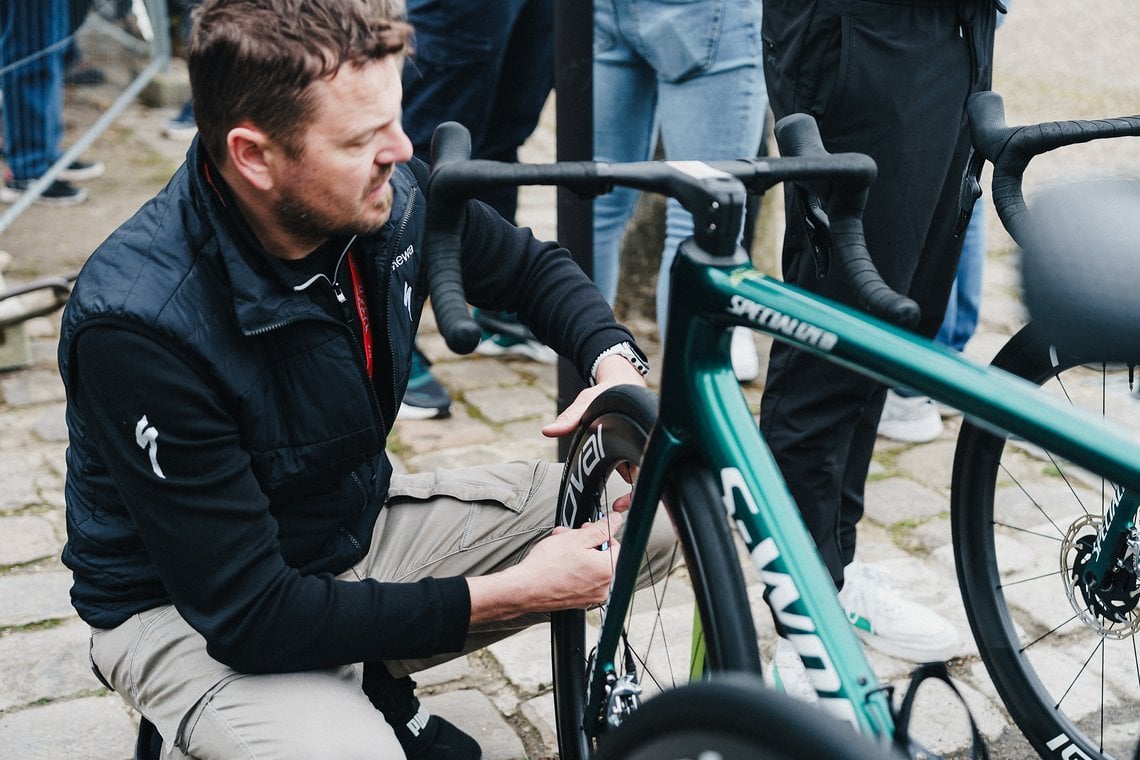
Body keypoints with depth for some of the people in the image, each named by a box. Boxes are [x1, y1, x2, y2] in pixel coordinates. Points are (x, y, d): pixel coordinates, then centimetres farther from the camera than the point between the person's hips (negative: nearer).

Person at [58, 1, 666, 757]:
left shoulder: (392, 194, -15)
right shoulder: (140, 324, -31)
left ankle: (377, 690, 8)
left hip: (359, 520, 7)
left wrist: (616, 364, -15)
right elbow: (247, 612, -29)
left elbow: (534, 269, 7)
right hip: (194, 607, -6)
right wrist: (514, 594, -29)